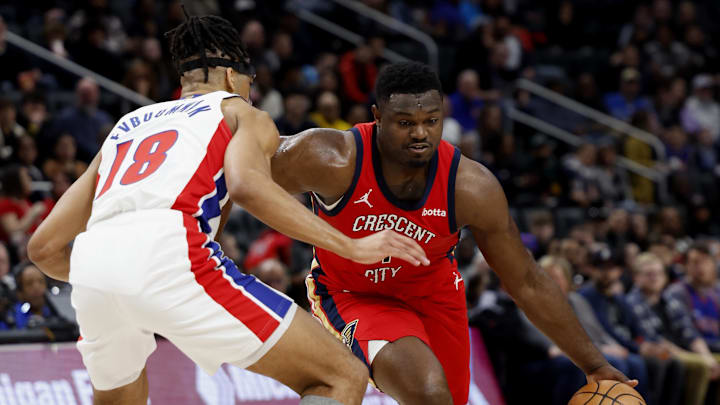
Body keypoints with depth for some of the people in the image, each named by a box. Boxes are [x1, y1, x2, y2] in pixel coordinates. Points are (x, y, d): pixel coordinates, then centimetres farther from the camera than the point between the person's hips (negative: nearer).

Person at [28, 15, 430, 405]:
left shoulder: (125, 126, 36)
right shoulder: (242, 113, 23)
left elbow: (44, 246, 33)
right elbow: (248, 185, -3)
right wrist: (351, 247, -3)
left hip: (90, 259, 6)